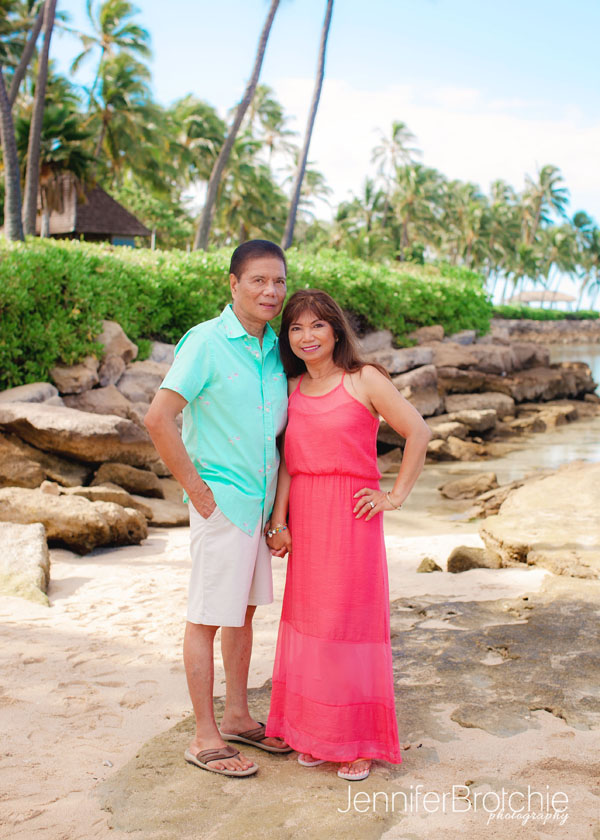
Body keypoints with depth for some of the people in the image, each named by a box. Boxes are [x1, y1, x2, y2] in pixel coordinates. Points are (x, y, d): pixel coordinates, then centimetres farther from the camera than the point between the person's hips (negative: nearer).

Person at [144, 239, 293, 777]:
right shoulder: (207, 341, -14)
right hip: (221, 503, -7)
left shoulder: (275, 347, 8)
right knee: (207, 618, 3)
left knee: (245, 610, 17)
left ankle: (237, 717, 32)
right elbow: (159, 418, -20)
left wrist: (279, 502, 11)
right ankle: (206, 739, 14)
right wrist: (198, 491, -16)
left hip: (260, 503, 8)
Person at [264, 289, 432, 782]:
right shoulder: (292, 390, 9)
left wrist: (396, 496, -6)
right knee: (308, 621, 10)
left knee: (353, 624, 2)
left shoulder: (364, 380, -5)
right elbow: (288, 462, 8)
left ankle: (360, 743, 17)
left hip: (353, 518, -5)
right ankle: (315, 733, 26)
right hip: (305, 519, 5)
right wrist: (278, 521, 1)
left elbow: (419, 432, -6)